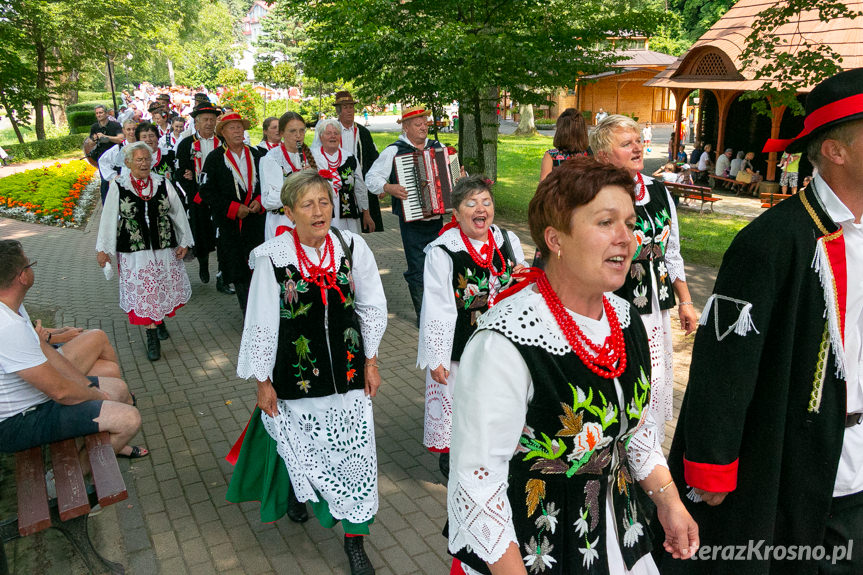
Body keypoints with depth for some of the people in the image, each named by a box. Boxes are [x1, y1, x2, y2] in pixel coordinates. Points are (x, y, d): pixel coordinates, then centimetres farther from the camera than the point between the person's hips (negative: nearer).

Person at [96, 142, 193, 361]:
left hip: (165, 248, 2)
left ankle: (160, 320, 41)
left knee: (166, 288, 13)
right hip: (134, 252, -2)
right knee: (142, 293, 1)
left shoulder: (162, 184, 0)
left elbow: (178, 213, 6)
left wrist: (184, 242, 4)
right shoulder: (118, 187, -5)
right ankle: (152, 337, 12)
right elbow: (108, 219, -1)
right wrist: (102, 249, -1)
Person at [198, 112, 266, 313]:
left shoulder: (256, 154, 9)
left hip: (255, 220, 2)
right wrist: (233, 208, -14)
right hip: (229, 224, -2)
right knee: (237, 268, 0)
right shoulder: (215, 158, -2)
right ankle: (248, 312, 10)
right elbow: (207, 191, -7)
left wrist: (260, 201, -5)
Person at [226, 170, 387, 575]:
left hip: (348, 367, 2)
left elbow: (372, 307, 3)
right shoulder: (272, 257, -15)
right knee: (298, 445, 18)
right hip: (297, 372, -1)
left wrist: (370, 361, 4)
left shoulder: (352, 247, -8)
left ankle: (354, 540, 24)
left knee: (355, 450, 5)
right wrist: (263, 381, -3)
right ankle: (296, 492, 56)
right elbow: (262, 323, -7)